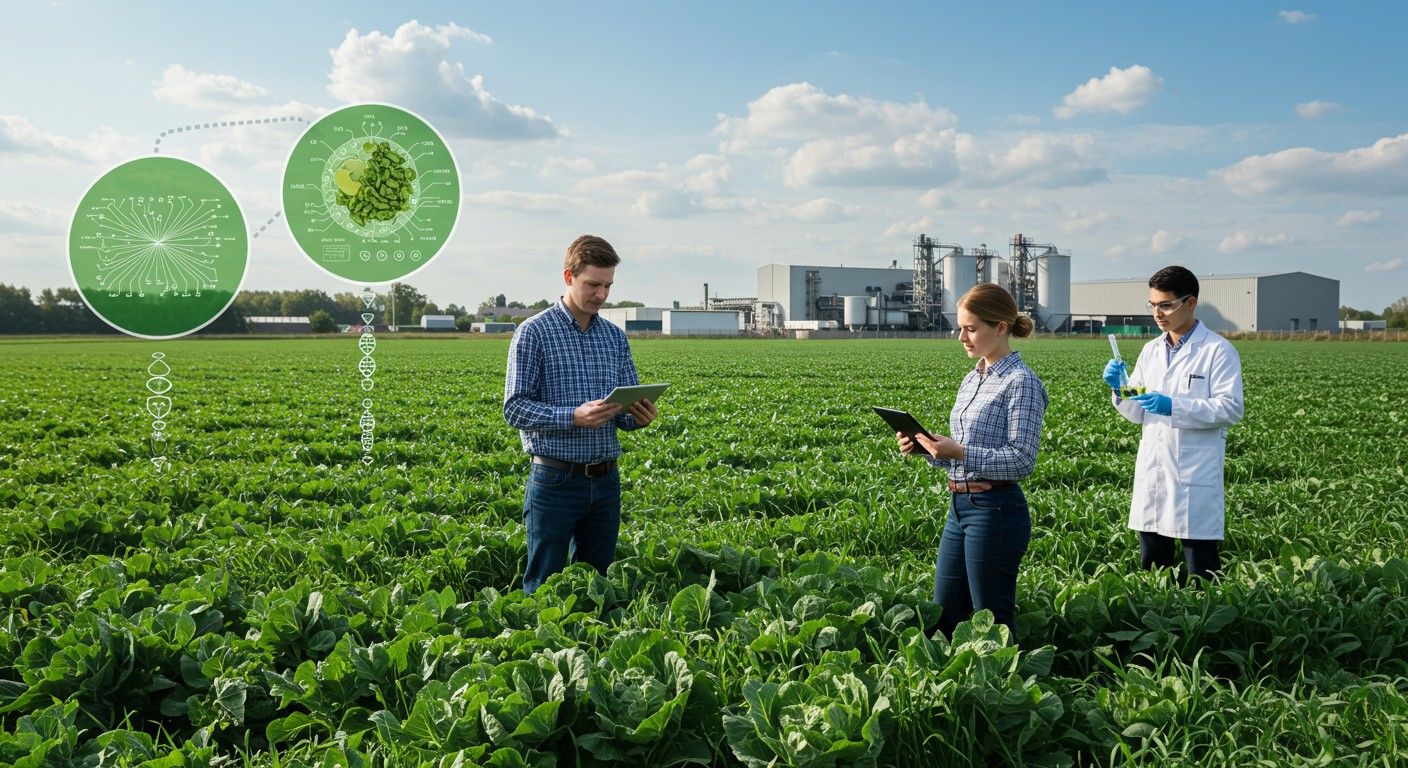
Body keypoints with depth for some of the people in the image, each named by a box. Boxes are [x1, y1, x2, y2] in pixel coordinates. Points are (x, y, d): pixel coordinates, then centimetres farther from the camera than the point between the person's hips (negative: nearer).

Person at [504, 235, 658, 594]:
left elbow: (625, 411, 14)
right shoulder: (534, 332, -5)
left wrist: (640, 416, -10)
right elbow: (514, 408, -10)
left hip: (605, 480, 5)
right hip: (555, 480, -5)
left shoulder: (615, 337, 11)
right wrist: (573, 417, -23)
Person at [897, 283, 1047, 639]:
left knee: (993, 623, 3)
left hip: (996, 510, -9)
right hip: (960, 507, 9)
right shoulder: (971, 379, 14)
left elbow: (1021, 460, -17)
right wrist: (927, 448, 1)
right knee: (942, 617, 14)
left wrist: (959, 452, -25)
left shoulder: (1021, 382, -12)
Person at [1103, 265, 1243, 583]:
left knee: (1200, 573, 0)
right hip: (1152, 472, 6)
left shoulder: (1218, 351, -5)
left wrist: (1174, 407, -21)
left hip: (1195, 476, -6)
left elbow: (1231, 409, -12)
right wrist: (1120, 389, -4)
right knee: (1151, 565, 12)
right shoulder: (1151, 350, 14)